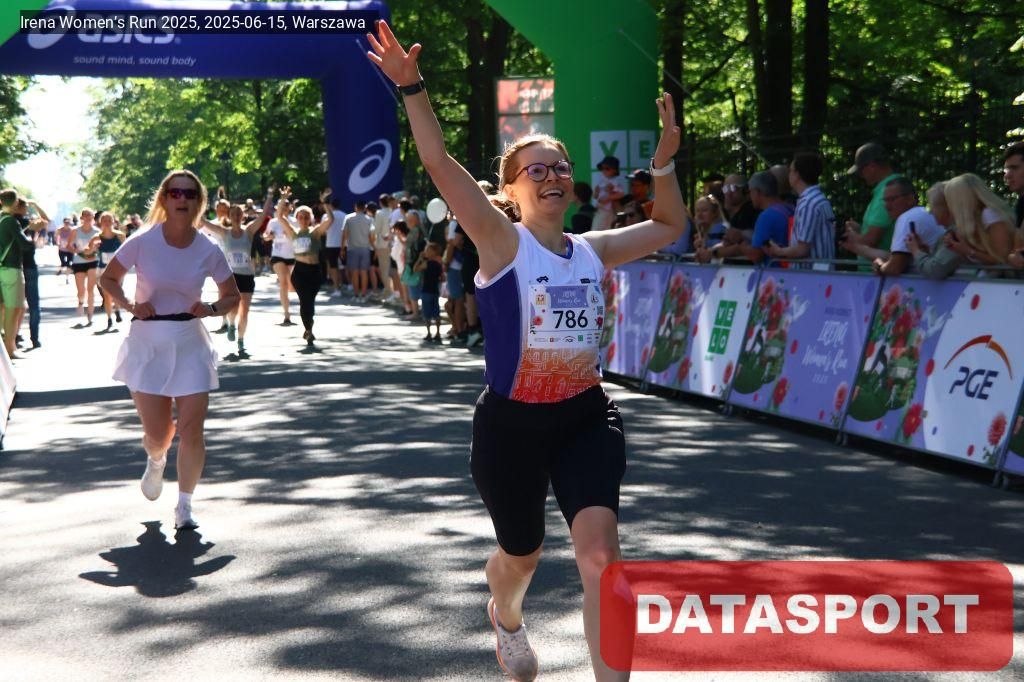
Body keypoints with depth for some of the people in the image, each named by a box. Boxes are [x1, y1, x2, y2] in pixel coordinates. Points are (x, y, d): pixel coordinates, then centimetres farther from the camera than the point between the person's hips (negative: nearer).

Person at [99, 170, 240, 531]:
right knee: (157, 434, 1)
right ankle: (156, 460, 40)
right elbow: (109, 278, 4)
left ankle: (184, 507, 10)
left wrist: (212, 309, -12)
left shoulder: (208, 251, -5)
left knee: (191, 430, -6)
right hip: (148, 342, -1)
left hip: (190, 342, 1)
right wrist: (130, 305, -13)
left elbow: (232, 295, 8)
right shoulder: (142, 242, -9)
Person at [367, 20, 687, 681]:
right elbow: (440, 163, -21)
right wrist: (412, 87, -29)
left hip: (587, 418, 3)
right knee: (522, 555, 18)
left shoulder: (593, 250, 4)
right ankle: (507, 618, 55)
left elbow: (670, 225, 18)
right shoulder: (502, 242, -10)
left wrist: (665, 159, 5)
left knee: (600, 554, -16)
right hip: (512, 424, -2)